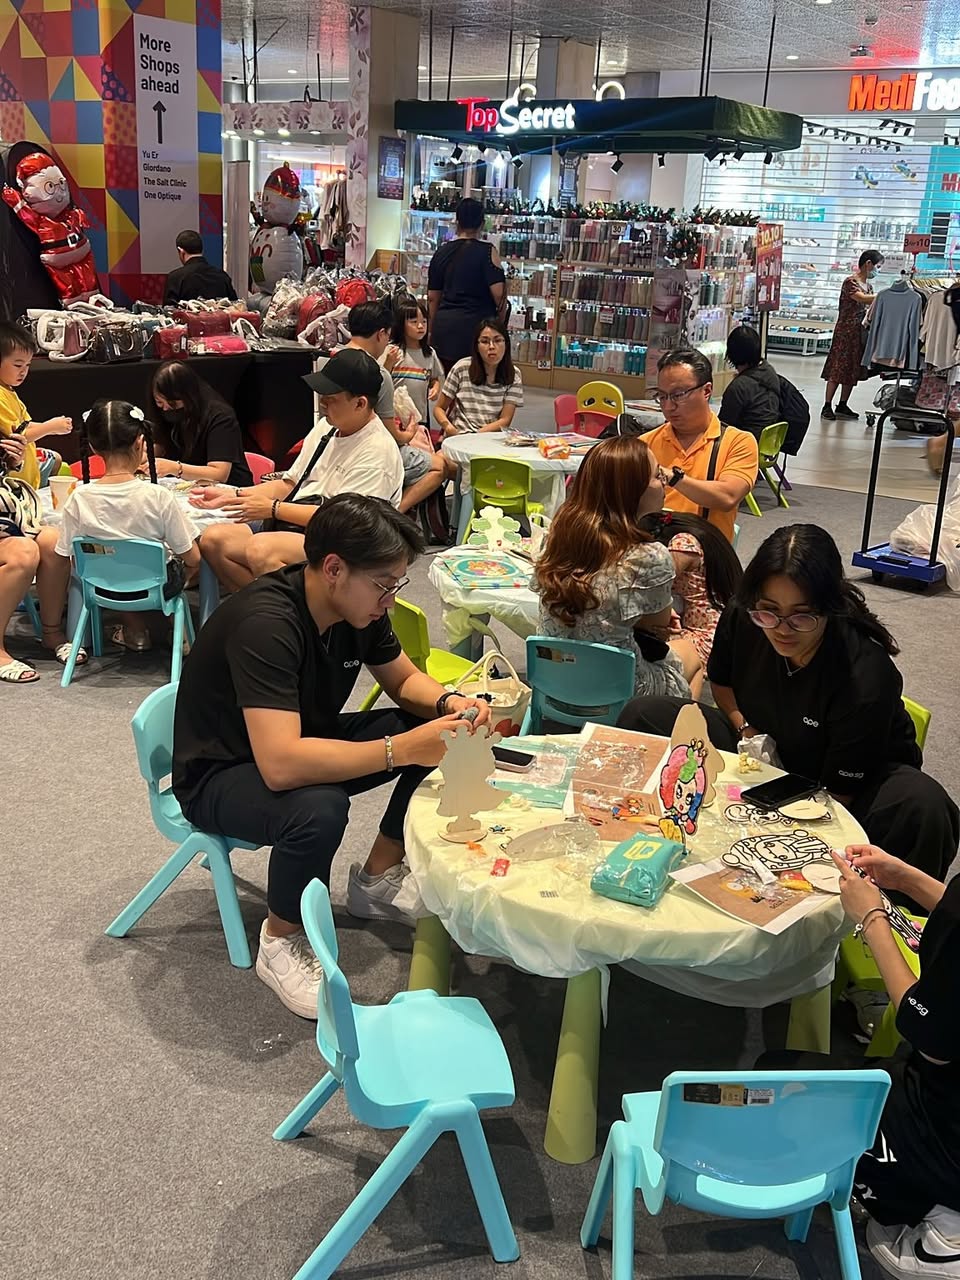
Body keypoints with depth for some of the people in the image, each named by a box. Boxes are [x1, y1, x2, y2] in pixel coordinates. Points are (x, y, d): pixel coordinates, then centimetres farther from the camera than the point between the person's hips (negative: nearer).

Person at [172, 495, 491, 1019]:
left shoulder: (357, 605, -10)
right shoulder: (265, 622, -34)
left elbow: (404, 680, 7)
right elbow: (281, 765, -43)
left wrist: (447, 702, -15)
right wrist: (401, 749, -41)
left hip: (306, 742, 8)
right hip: (220, 774, -8)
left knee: (443, 726, -5)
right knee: (317, 809, -39)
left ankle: (376, 879, 9)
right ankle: (281, 942, -9)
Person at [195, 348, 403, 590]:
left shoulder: (377, 451, -15)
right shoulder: (326, 426, 12)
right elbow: (289, 483, 19)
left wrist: (272, 508, -14)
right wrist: (232, 496, 7)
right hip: (292, 525, 9)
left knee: (260, 549, -33)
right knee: (212, 539, -5)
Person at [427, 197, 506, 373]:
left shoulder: (441, 252, 9)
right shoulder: (487, 251, -6)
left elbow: (432, 297, 13)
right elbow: (499, 293, -12)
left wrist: (432, 329, 24)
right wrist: (500, 319, 6)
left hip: (444, 326, 5)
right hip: (476, 325, -5)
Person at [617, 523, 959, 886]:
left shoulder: (866, 677, -31)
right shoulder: (741, 618, -17)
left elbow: (839, 792, -23)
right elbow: (720, 681, 7)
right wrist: (744, 727, -11)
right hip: (765, 754, 5)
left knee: (922, 807, -40)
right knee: (640, 716, -10)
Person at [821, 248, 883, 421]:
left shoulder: (868, 285, 17)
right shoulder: (850, 282, -10)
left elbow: (871, 307, 15)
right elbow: (862, 299, -24)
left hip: (861, 332, 8)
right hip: (846, 331, -8)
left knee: (853, 371, 10)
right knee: (838, 369, -8)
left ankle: (842, 406, 17)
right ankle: (827, 406, -5)